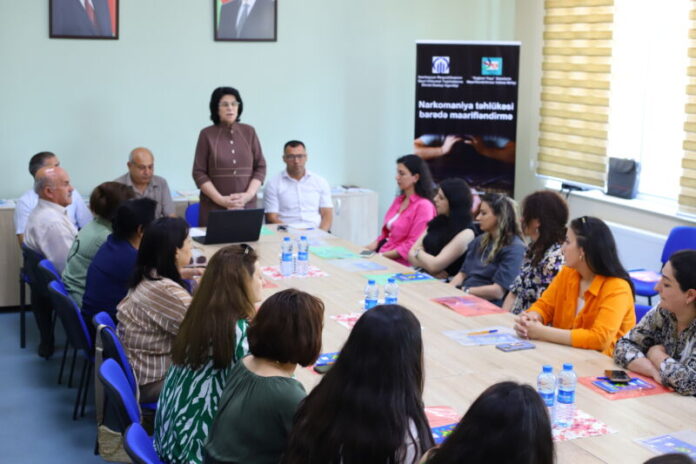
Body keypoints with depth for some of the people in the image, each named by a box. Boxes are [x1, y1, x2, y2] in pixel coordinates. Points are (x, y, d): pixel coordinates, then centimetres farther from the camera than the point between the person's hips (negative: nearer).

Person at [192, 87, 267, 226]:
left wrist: (249, 195, -8)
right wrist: (220, 199, -12)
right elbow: (199, 173, -2)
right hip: (214, 208, -2)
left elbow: (261, 167, 7)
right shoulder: (207, 134, 0)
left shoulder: (249, 132, 7)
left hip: (246, 205, 2)